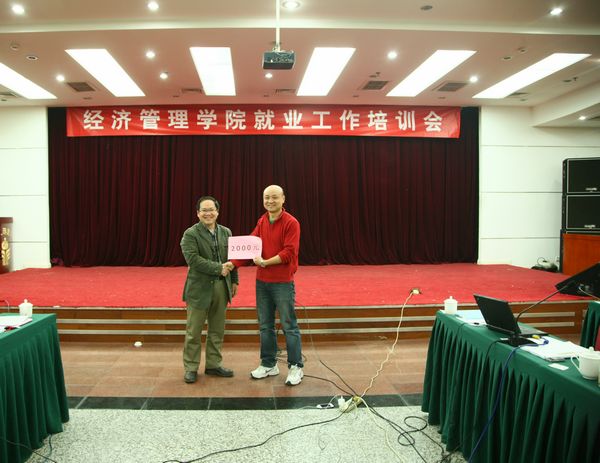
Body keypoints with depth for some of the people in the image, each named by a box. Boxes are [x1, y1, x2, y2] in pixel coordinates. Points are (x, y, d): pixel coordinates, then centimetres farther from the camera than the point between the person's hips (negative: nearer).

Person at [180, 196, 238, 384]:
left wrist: (234, 280, 8)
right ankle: (191, 368, 16)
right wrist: (218, 268, -21)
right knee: (194, 331, 4)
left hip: (222, 287, 5)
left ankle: (214, 364, 25)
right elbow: (193, 259, -19)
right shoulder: (190, 234, -7)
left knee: (217, 331, 13)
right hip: (200, 288, -5)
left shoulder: (226, 232, 9)